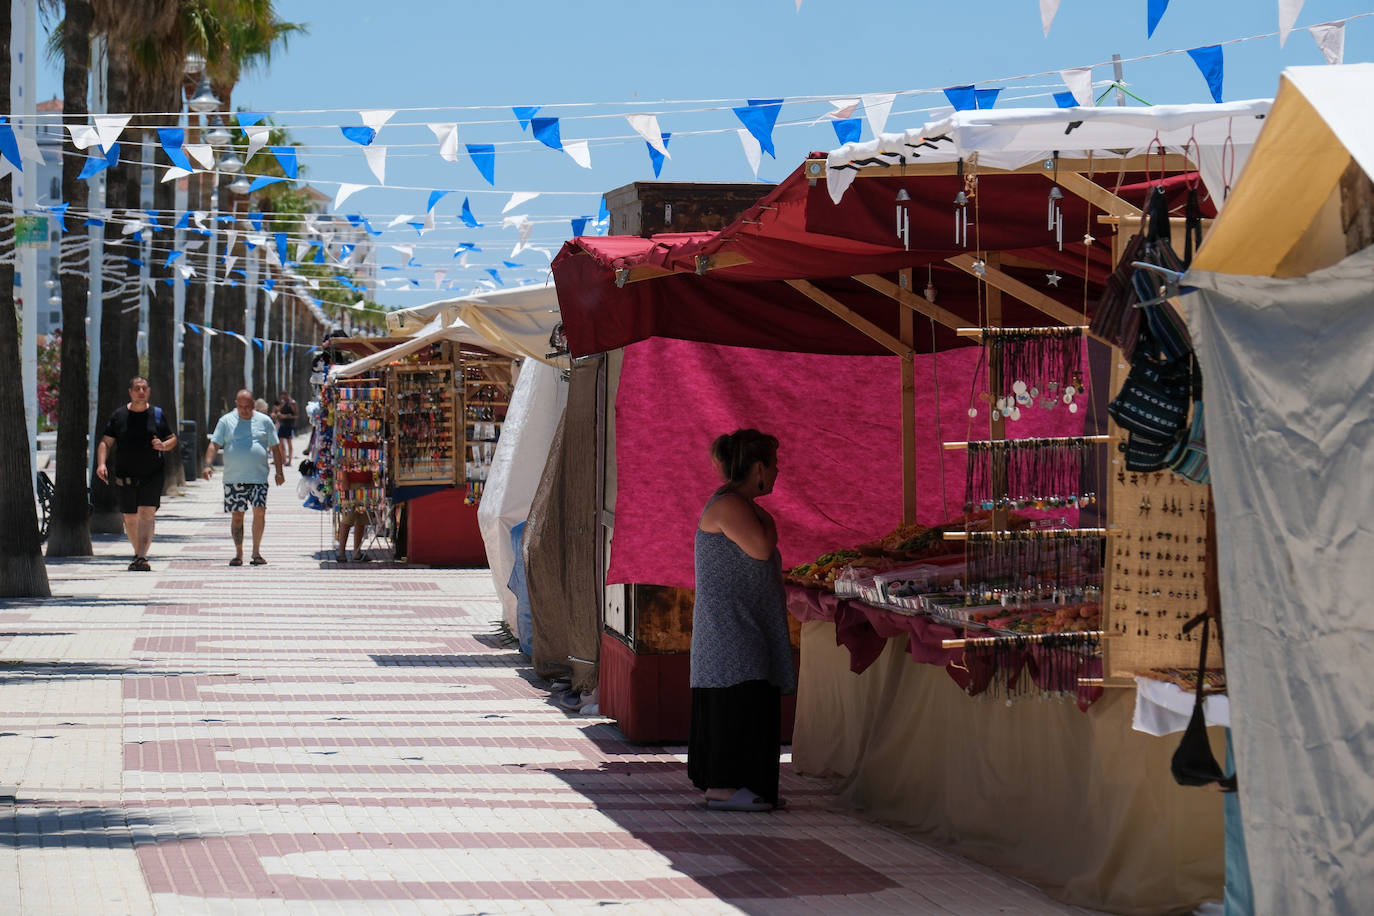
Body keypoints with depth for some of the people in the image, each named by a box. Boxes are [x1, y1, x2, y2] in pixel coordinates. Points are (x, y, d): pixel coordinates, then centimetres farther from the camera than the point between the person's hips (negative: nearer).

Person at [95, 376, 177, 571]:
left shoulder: (157, 415, 6)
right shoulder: (119, 415, 5)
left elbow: (173, 439, 13)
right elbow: (105, 442, 5)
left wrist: (163, 445, -10)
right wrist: (101, 464, -11)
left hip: (152, 474, -1)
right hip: (126, 476, 1)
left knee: (147, 513, -15)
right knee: (130, 518, 6)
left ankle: (142, 557, -22)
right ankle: (138, 554, 24)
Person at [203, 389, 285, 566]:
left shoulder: (264, 421, 9)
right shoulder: (226, 421, 6)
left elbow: (275, 448, 13)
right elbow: (214, 445, 1)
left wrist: (279, 472, 9)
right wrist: (208, 464, -14)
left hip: (258, 477, 0)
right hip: (233, 478, 0)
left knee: (259, 512, -11)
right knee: (236, 516, 2)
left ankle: (256, 551, 1)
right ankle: (238, 553, 10)